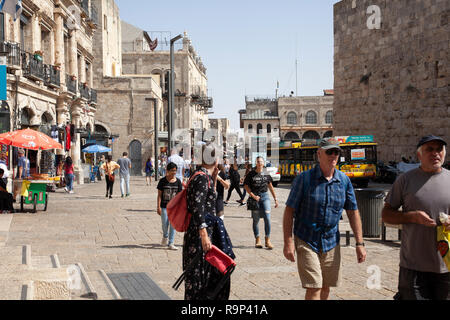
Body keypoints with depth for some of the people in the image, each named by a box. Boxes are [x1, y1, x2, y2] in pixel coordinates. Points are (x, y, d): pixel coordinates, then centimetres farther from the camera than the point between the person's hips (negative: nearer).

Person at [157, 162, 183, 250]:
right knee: (165, 224, -4)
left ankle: (171, 243, 9)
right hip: (164, 206, -2)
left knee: (173, 225, 1)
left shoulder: (178, 181, 3)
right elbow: (159, 195, -2)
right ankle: (165, 236, 28)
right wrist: (158, 207, -7)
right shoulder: (163, 181, -4)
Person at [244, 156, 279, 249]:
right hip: (255, 197, -1)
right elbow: (246, 186, 0)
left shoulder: (266, 174, 6)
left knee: (267, 218, -10)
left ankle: (268, 240, -1)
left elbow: (270, 187, 15)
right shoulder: (251, 174, 0)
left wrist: (275, 199, 15)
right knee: (256, 220, 5)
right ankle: (257, 240, 18)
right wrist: (253, 196, -10)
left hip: (265, 196, 1)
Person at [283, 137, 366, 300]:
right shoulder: (304, 178, -9)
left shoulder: (344, 180, 3)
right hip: (306, 241, -4)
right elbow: (289, 210, -8)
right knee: (314, 289, -9)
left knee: (325, 288, 12)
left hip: (331, 243, 4)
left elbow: (353, 212, 8)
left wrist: (359, 243, 3)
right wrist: (288, 242, -14)